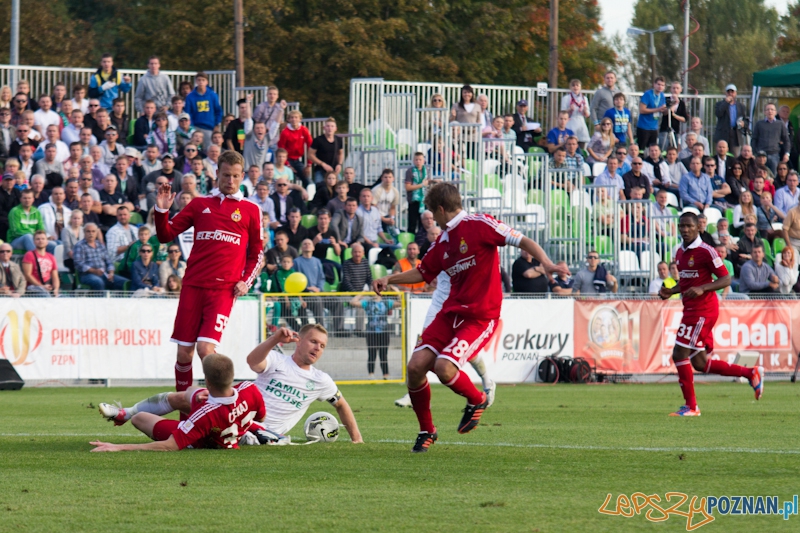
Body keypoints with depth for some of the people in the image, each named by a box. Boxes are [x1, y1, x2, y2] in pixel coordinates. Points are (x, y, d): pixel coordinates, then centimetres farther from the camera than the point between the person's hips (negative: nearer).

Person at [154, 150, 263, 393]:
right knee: (184, 352, 2)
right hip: (193, 286, 2)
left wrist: (245, 282, -1)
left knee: (205, 349, -17)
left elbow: (257, 254, 13)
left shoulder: (250, 210, 8)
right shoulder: (199, 204, 12)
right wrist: (161, 210, -5)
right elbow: (166, 235, 12)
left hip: (223, 290, -2)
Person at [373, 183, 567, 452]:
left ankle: (477, 400, 8)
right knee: (416, 366, -8)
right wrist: (389, 279, 16)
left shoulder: (479, 225, -8)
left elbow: (522, 241, -13)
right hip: (451, 312, 7)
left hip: (480, 316, -7)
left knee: (444, 367, -24)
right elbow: (423, 273, 29)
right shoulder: (443, 242, 15)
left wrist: (546, 263, -29)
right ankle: (426, 430, 13)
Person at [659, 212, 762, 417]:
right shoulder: (680, 252, 13)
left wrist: (701, 289, -27)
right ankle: (751, 373, 21)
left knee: (680, 354, -10)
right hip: (691, 309, 9)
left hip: (702, 310, -9)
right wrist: (670, 292, 7)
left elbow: (725, 279, -14)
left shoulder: (706, 251, -13)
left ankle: (690, 406, 0)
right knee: (699, 363, 9)